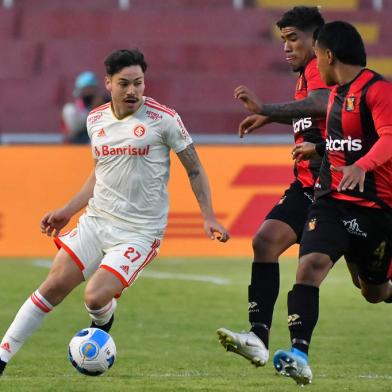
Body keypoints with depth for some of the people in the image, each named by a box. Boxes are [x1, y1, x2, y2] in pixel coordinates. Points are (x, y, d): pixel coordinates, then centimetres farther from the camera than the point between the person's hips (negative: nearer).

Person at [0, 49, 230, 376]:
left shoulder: (163, 118, -10)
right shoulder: (96, 120, 6)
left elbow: (194, 168, -2)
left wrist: (209, 217, -9)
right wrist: (67, 211, 19)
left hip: (139, 232, -5)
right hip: (96, 222, 5)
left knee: (95, 297, -19)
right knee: (53, 287, -3)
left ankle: (103, 321, 19)